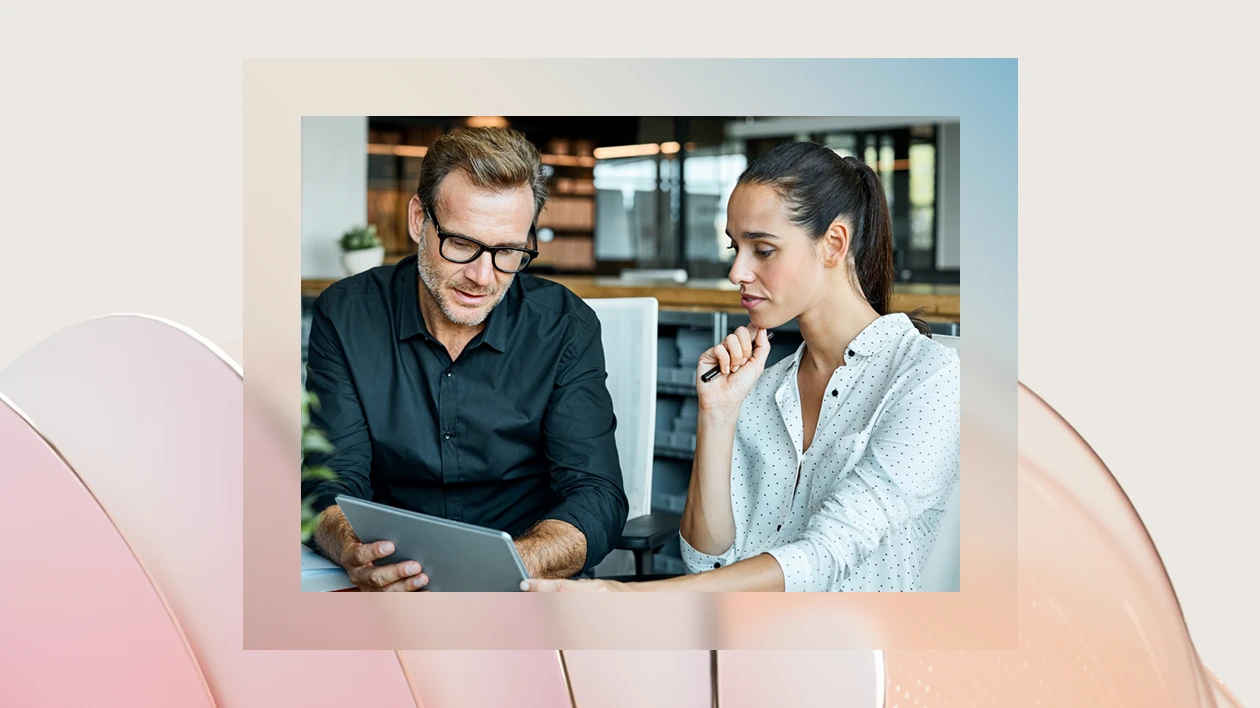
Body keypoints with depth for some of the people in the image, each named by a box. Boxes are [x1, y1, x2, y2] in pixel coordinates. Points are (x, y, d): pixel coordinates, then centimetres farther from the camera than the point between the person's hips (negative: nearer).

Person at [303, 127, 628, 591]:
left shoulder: (564, 328, -4)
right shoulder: (346, 315, -2)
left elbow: (596, 500, -10)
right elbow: (331, 485, -5)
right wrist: (355, 554, -29)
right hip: (393, 583, 0)